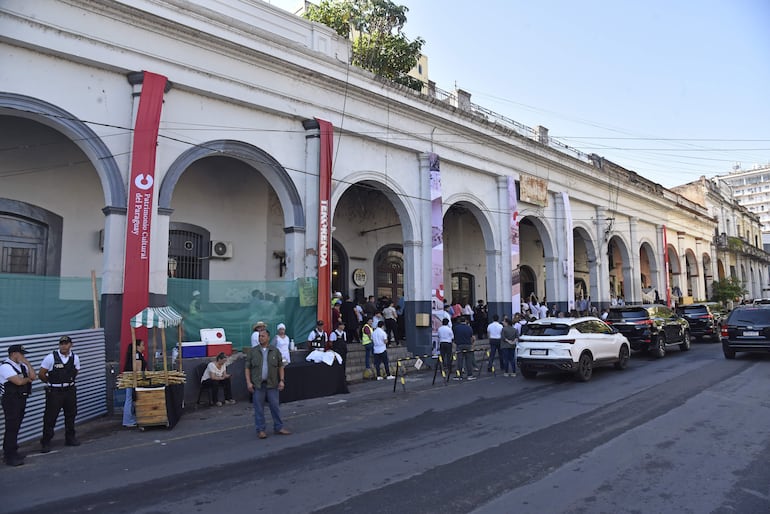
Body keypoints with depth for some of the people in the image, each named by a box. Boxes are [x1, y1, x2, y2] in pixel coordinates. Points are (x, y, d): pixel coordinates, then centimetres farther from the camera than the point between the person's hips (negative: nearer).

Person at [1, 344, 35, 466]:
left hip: (21, 398, 8)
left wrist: (27, 363, -3)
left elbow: (33, 376, 1)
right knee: (11, 427, -6)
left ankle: (11, 451, 26)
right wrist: (28, 379, -2)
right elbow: (19, 381, -23)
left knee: (16, 426, 15)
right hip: (11, 400, -8)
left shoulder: (22, 365, 11)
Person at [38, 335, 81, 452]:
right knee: (50, 417, -1)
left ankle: (70, 438, 29)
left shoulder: (75, 357, -1)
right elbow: (41, 374, -4)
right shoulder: (51, 357, -13)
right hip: (54, 392, -4)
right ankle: (45, 442, 11)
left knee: (71, 415, 14)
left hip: (70, 391, 4)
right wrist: (51, 382, 7)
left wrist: (68, 381, 12)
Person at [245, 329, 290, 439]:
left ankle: (279, 428, 17)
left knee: (275, 406, 6)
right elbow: (247, 368, 4)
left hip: (272, 384, 1)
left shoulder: (275, 351, 5)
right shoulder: (253, 352, 3)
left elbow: (280, 367, 8)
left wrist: (281, 380, 0)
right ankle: (260, 430, 15)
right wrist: (248, 382, -5)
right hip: (257, 385, 0)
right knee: (259, 408, 4)